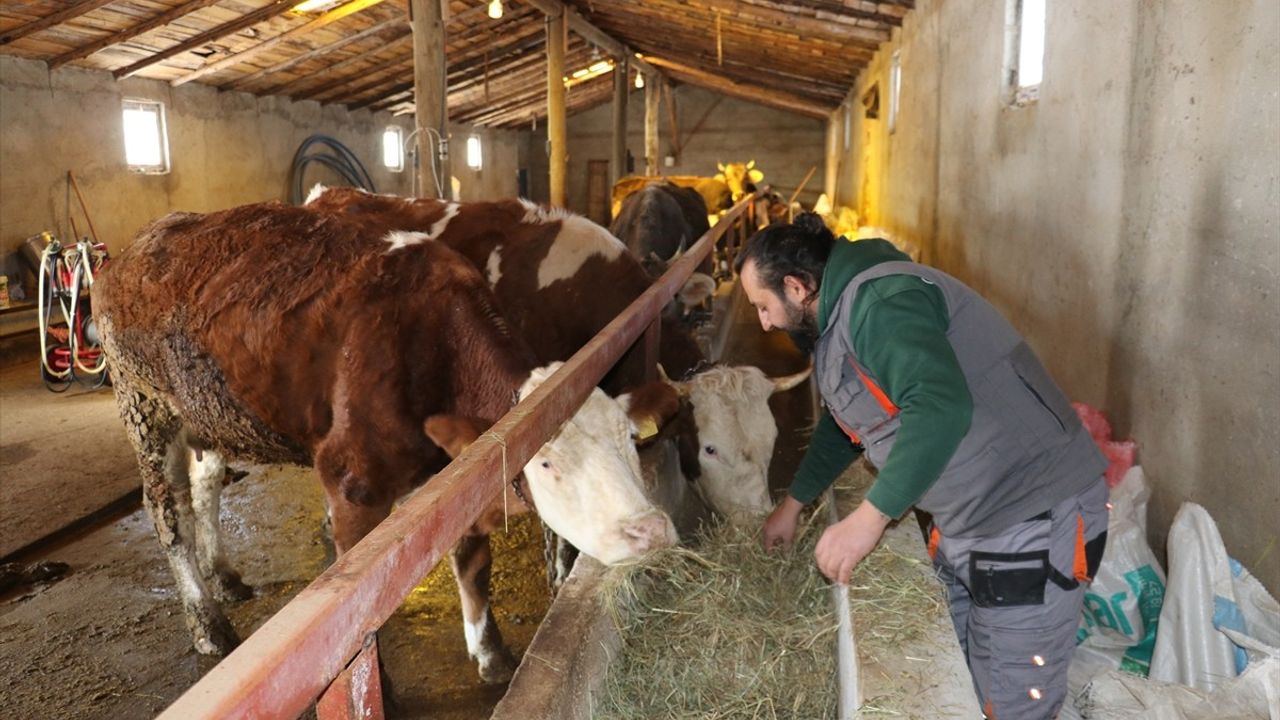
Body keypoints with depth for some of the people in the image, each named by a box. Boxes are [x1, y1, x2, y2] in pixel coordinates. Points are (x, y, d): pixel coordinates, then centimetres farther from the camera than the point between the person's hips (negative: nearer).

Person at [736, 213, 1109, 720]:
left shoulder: (879, 301, -20)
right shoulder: (839, 320, 14)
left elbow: (941, 407, -34)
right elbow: (843, 423, 27)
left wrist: (870, 516, -33)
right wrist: (793, 503, 33)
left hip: (1034, 524, -10)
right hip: (963, 525, 10)